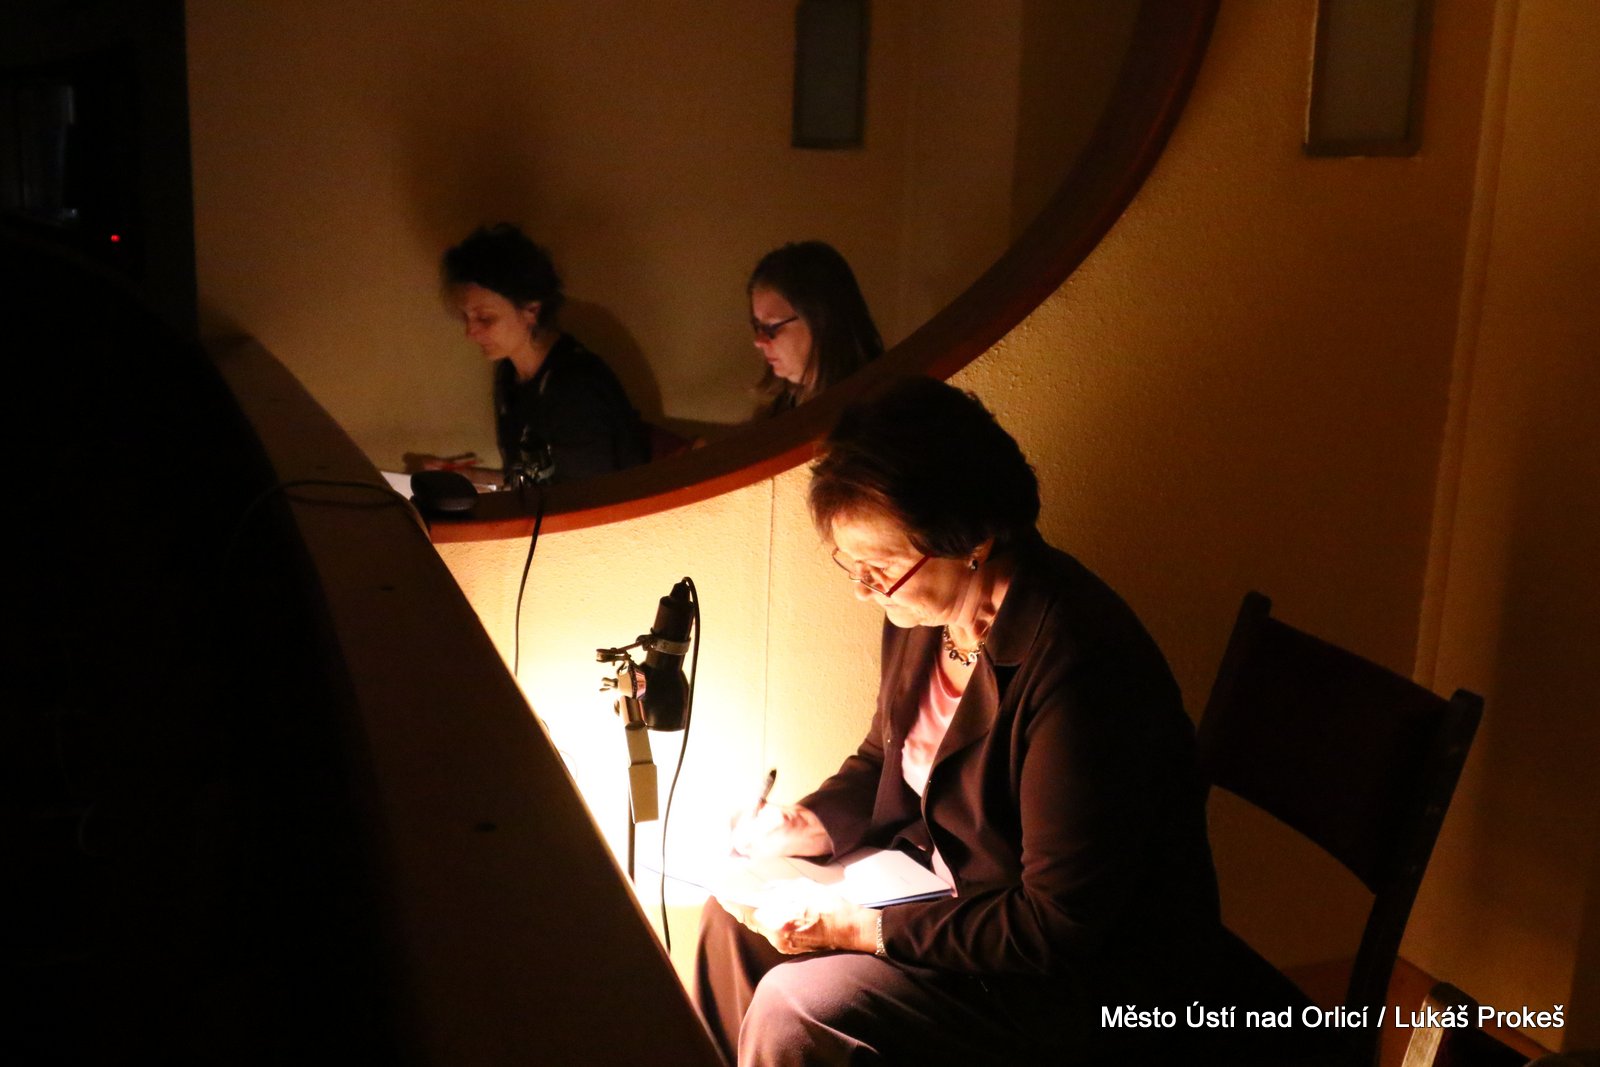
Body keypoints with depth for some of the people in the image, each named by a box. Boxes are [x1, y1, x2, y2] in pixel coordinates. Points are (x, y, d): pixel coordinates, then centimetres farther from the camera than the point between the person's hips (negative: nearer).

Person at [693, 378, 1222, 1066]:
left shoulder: (1077, 672, -32)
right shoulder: (924, 610, -6)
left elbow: (1059, 927, -27)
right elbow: (884, 762, 12)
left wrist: (864, 930, -26)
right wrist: (807, 824, -8)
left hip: (1091, 971, -8)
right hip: (946, 874, 8)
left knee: (796, 1010, -21)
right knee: (737, 912, 2)